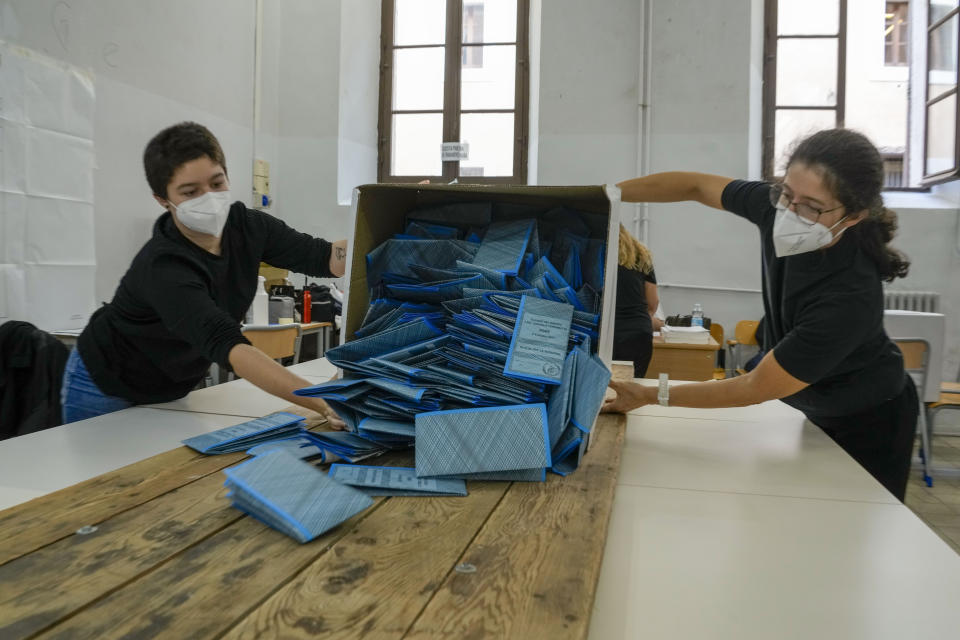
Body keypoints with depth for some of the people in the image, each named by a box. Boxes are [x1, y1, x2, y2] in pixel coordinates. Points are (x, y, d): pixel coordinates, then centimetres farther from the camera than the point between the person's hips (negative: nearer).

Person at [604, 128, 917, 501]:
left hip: (869, 425, -6)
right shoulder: (777, 208, -23)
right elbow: (698, 186, -6)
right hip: (821, 412, 6)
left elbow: (756, 389, -31)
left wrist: (651, 396, -29)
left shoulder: (850, 298, -39)